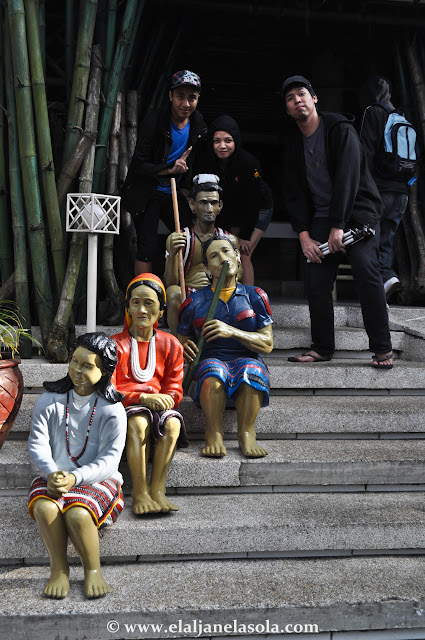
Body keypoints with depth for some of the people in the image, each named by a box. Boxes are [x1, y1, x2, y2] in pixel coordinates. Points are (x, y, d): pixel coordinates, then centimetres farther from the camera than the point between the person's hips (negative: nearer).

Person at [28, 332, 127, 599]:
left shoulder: (112, 409, -5)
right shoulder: (50, 400, 3)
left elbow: (109, 459, -11)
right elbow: (37, 444, -3)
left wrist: (75, 478, -27)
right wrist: (51, 473, -24)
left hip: (96, 478, -2)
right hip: (55, 475, 2)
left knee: (78, 513, -33)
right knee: (44, 507, -31)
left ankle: (93, 570, -7)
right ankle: (59, 569, -9)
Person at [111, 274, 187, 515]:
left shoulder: (171, 345, 10)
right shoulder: (116, 344, 3)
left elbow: (175, 389, 8)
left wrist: (166, 399, -18)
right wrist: (144, 398, -20)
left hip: (159, 406, 2)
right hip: (125, 407, -2)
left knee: (172, 423, -32)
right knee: (138, 423, -36)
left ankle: (157, 489, -25)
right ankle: (140, 492, -28)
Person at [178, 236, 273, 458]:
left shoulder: (255, 296, 11)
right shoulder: (195, 302, 12)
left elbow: (267, 344, 3)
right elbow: (183, 339, 17)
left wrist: (232, 332, -12)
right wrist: (184, 348, -9)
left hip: (247, 359, 0)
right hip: (210, 361, 0)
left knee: (252, 370, -37)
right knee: (213, 370, -38)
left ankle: (246, 435, -29)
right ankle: (214, 435, -30)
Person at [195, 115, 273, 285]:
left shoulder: (249, 162, -31)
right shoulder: (205, 160, -18)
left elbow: (252, 201, -24)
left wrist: (245, 236, -18)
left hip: (259, 208, -5)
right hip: (231, 209, 5)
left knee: (244, 256, -14)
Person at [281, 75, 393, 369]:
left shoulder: (341, 129, -9)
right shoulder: (293, 143, 8)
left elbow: (347, 178, -17)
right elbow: (294, 192, 6)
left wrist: (338, 227, -22)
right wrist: (304, 235, -6)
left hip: (357, 210, -5)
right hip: (321, 216, 5)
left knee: (366, 268, -21)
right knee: (317, 280, -6)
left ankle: (382, 348, -15)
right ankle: (322, 348, 5)